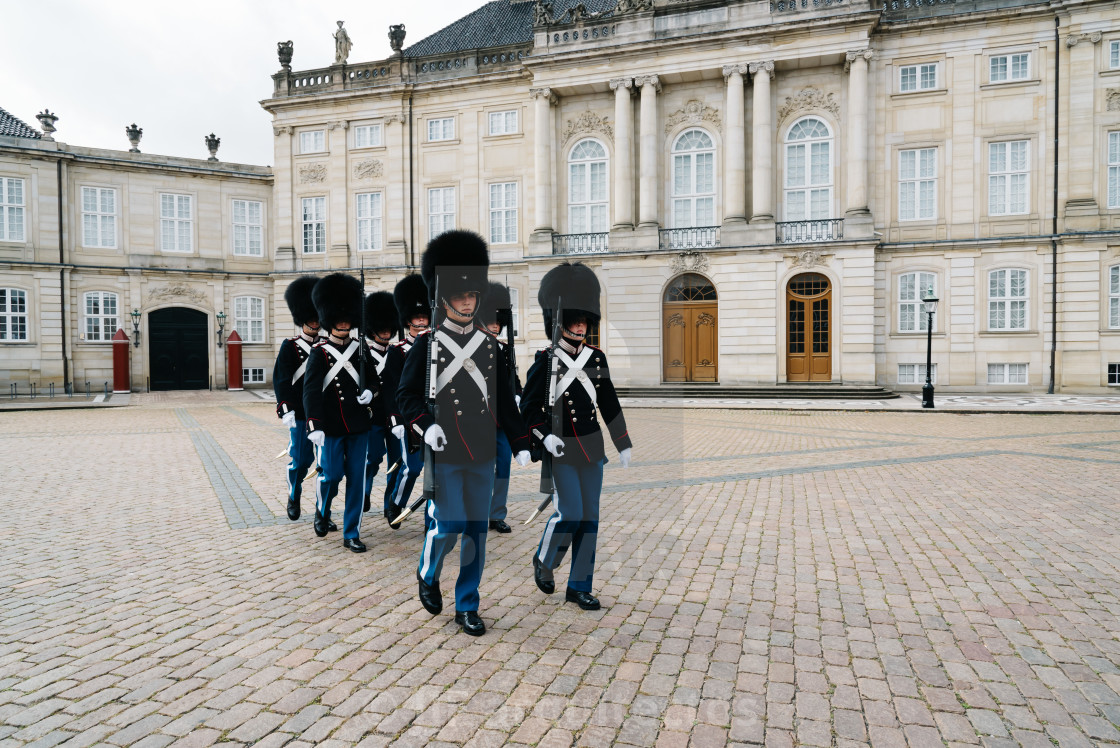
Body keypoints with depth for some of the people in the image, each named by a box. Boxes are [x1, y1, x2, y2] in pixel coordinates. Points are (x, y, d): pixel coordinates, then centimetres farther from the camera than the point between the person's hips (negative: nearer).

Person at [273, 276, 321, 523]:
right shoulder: (290, 347, 1)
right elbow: (281, 380, -4)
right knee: (301, 459, 2)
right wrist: (285, 410, -14)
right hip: (301, 414, -3)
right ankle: (294, 497, 29)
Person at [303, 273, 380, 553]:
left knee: (357, 478, 4)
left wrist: (370, 392, -7)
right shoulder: (319, 353, -3)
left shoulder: (361, 350, 8)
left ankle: (351, 534, 14)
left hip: (359, 425, 3)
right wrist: (314, 426, -21)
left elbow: (373, 380, 18)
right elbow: (311, 390, -11)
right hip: (331, 427, -3)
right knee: (331, 474, 3)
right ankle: (322, 510, 37)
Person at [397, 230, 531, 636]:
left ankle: (467, 606, 23)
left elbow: (504, 399, 10)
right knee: (448, 525, -3)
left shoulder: (489, 344, 8)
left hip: (482, 454, 4)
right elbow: (406, 395, -1)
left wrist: (521, 443, 5)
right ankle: (427, 575, 30)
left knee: (476, 529, 8)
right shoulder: (427, 344, -3)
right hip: (444, 453, -4)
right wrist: (425, 425, -19)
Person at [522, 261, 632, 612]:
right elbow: (529, 407, -5)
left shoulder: (596, 358, 7)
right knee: (570, 513, -9)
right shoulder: (545, 361, -7)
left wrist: (624, 445, 11)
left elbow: (610, 405, 12)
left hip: (592, 448, 5)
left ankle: (579, 586, 18)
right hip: (561, 449, -5)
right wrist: (544, 437, -20)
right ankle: (544, 561, 22)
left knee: (590, 516, 6)